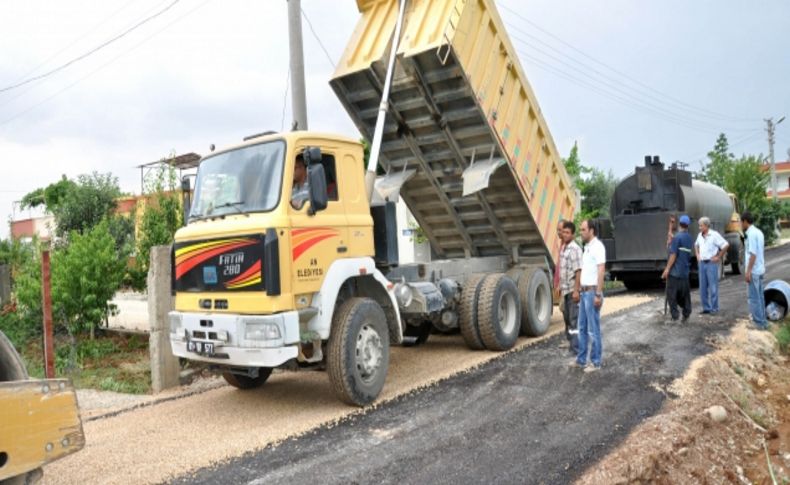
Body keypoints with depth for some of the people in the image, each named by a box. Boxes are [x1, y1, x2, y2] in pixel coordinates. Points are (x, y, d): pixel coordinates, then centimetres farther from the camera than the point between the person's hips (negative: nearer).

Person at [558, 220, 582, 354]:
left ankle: (576, 348, -2)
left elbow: (578, 271, -19)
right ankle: (571, 342, 29)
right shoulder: (563, 248, 13)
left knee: (574, 319, -6)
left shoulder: (575, 249, -14)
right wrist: (560, 287, 21)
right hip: (565, 290, 9)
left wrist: (576, 290, -23)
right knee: (567, 317, 17)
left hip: (573, 290, -9)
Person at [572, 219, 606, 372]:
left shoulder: (597, 246, -13)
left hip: (592, 292, -9)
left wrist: (598, 294, -22)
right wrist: (582, 291, 17)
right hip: (584, 292, 9)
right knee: (582, 328, 14)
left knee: (593, 329, -1)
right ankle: (581, 359, 23)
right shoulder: (587, 247, 15)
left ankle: (596, 362, 8)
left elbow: (601, 271, -18)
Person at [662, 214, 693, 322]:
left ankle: (675, 317, -4)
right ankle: (686, 315, 15)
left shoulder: (677, 237, -13)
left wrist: (667, 268, -14)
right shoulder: (689, 238, 11)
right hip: (685, 272, 7)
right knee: (684, 294, 13)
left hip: (675, 272, -7)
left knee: (671, 294, -3)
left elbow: (673, 254, -17)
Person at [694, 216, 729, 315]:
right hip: (702, 263, 6)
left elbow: (726, 245, -11)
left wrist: (718, 257, -9)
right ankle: (706, 308, 16)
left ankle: (714, 308, 5)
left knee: (713, 287, -2)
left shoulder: (714, 235, -10)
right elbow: (696, 245, 29)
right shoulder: (700, 235, 9)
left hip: (712, 263, -6)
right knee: (703, 287, 8)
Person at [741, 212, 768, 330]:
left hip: (753, 271, -9)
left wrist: (748, 271, -19)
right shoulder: (758, 232, 12)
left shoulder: (751, 233, -17)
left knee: (754, 298, -3)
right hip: (759, 270, 9)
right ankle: (762, 321, 20)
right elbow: (760, 252, 17)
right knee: (759, 296, 14)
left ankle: (759, 323, 0)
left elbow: (753, 254, -21)